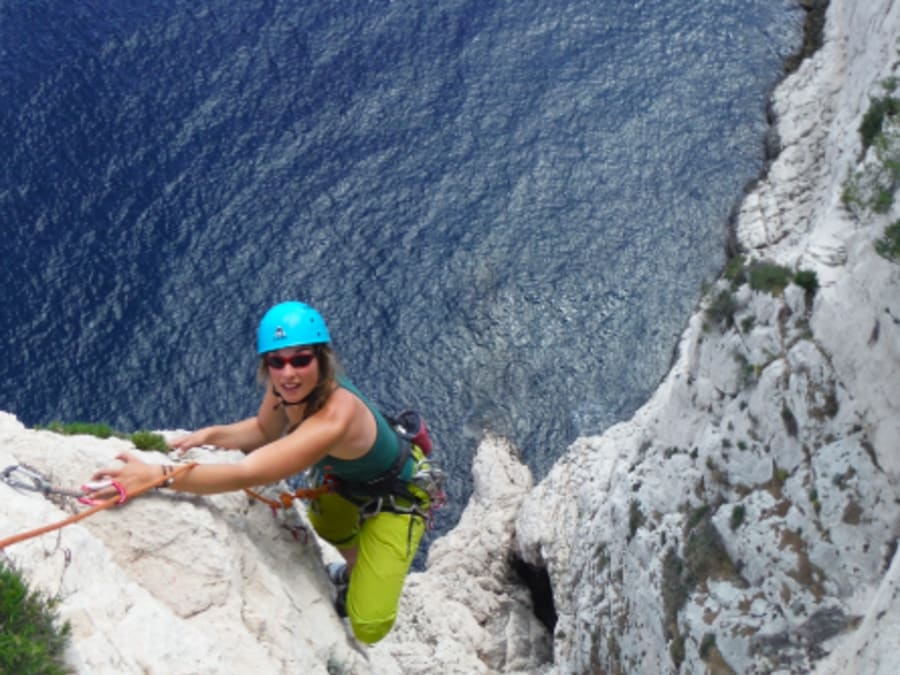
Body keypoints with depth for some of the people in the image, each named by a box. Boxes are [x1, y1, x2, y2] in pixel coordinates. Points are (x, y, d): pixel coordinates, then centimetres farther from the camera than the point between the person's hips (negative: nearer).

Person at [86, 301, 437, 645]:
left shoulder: (335, 418, -45)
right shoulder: (290, 385, -22)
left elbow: (246, 474, -50)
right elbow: (264, 430, -1)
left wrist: (156, 475, -54)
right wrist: (211, 435, -19)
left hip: (398, 495, -6)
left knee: (368, 628, -8)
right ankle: (355, 573, 57)